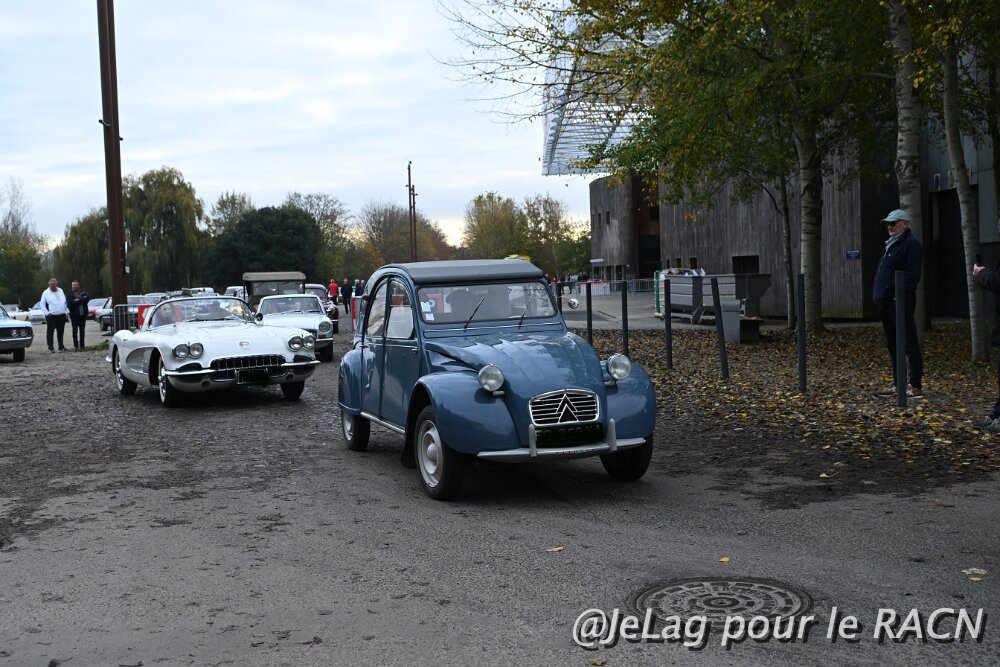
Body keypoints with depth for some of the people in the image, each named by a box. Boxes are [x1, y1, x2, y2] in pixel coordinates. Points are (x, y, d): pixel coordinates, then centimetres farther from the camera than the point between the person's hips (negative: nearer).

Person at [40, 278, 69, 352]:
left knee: (60, 332, 9)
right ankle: (50, 347, 0)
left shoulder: (61, 291, 15)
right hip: (51, 316, -4)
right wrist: (47, 313, -11)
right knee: (50, 332, -4)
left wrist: (66, 311, 11)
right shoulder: (46, 293, 2)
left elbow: (65, 302, 20)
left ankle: (61, 347, 16)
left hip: (62, 315, 4)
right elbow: (42, 304, 1)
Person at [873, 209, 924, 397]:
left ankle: (916, 386, -3)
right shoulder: (891, 245, 21)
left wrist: (900, 294, -23)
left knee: (909, 344, -6)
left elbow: (912, 275, -17)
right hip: (886, 302, 10)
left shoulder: (911, 245, -8)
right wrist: (879, 295, 14)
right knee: (892, 344, 13)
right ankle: (898, 383, 20)